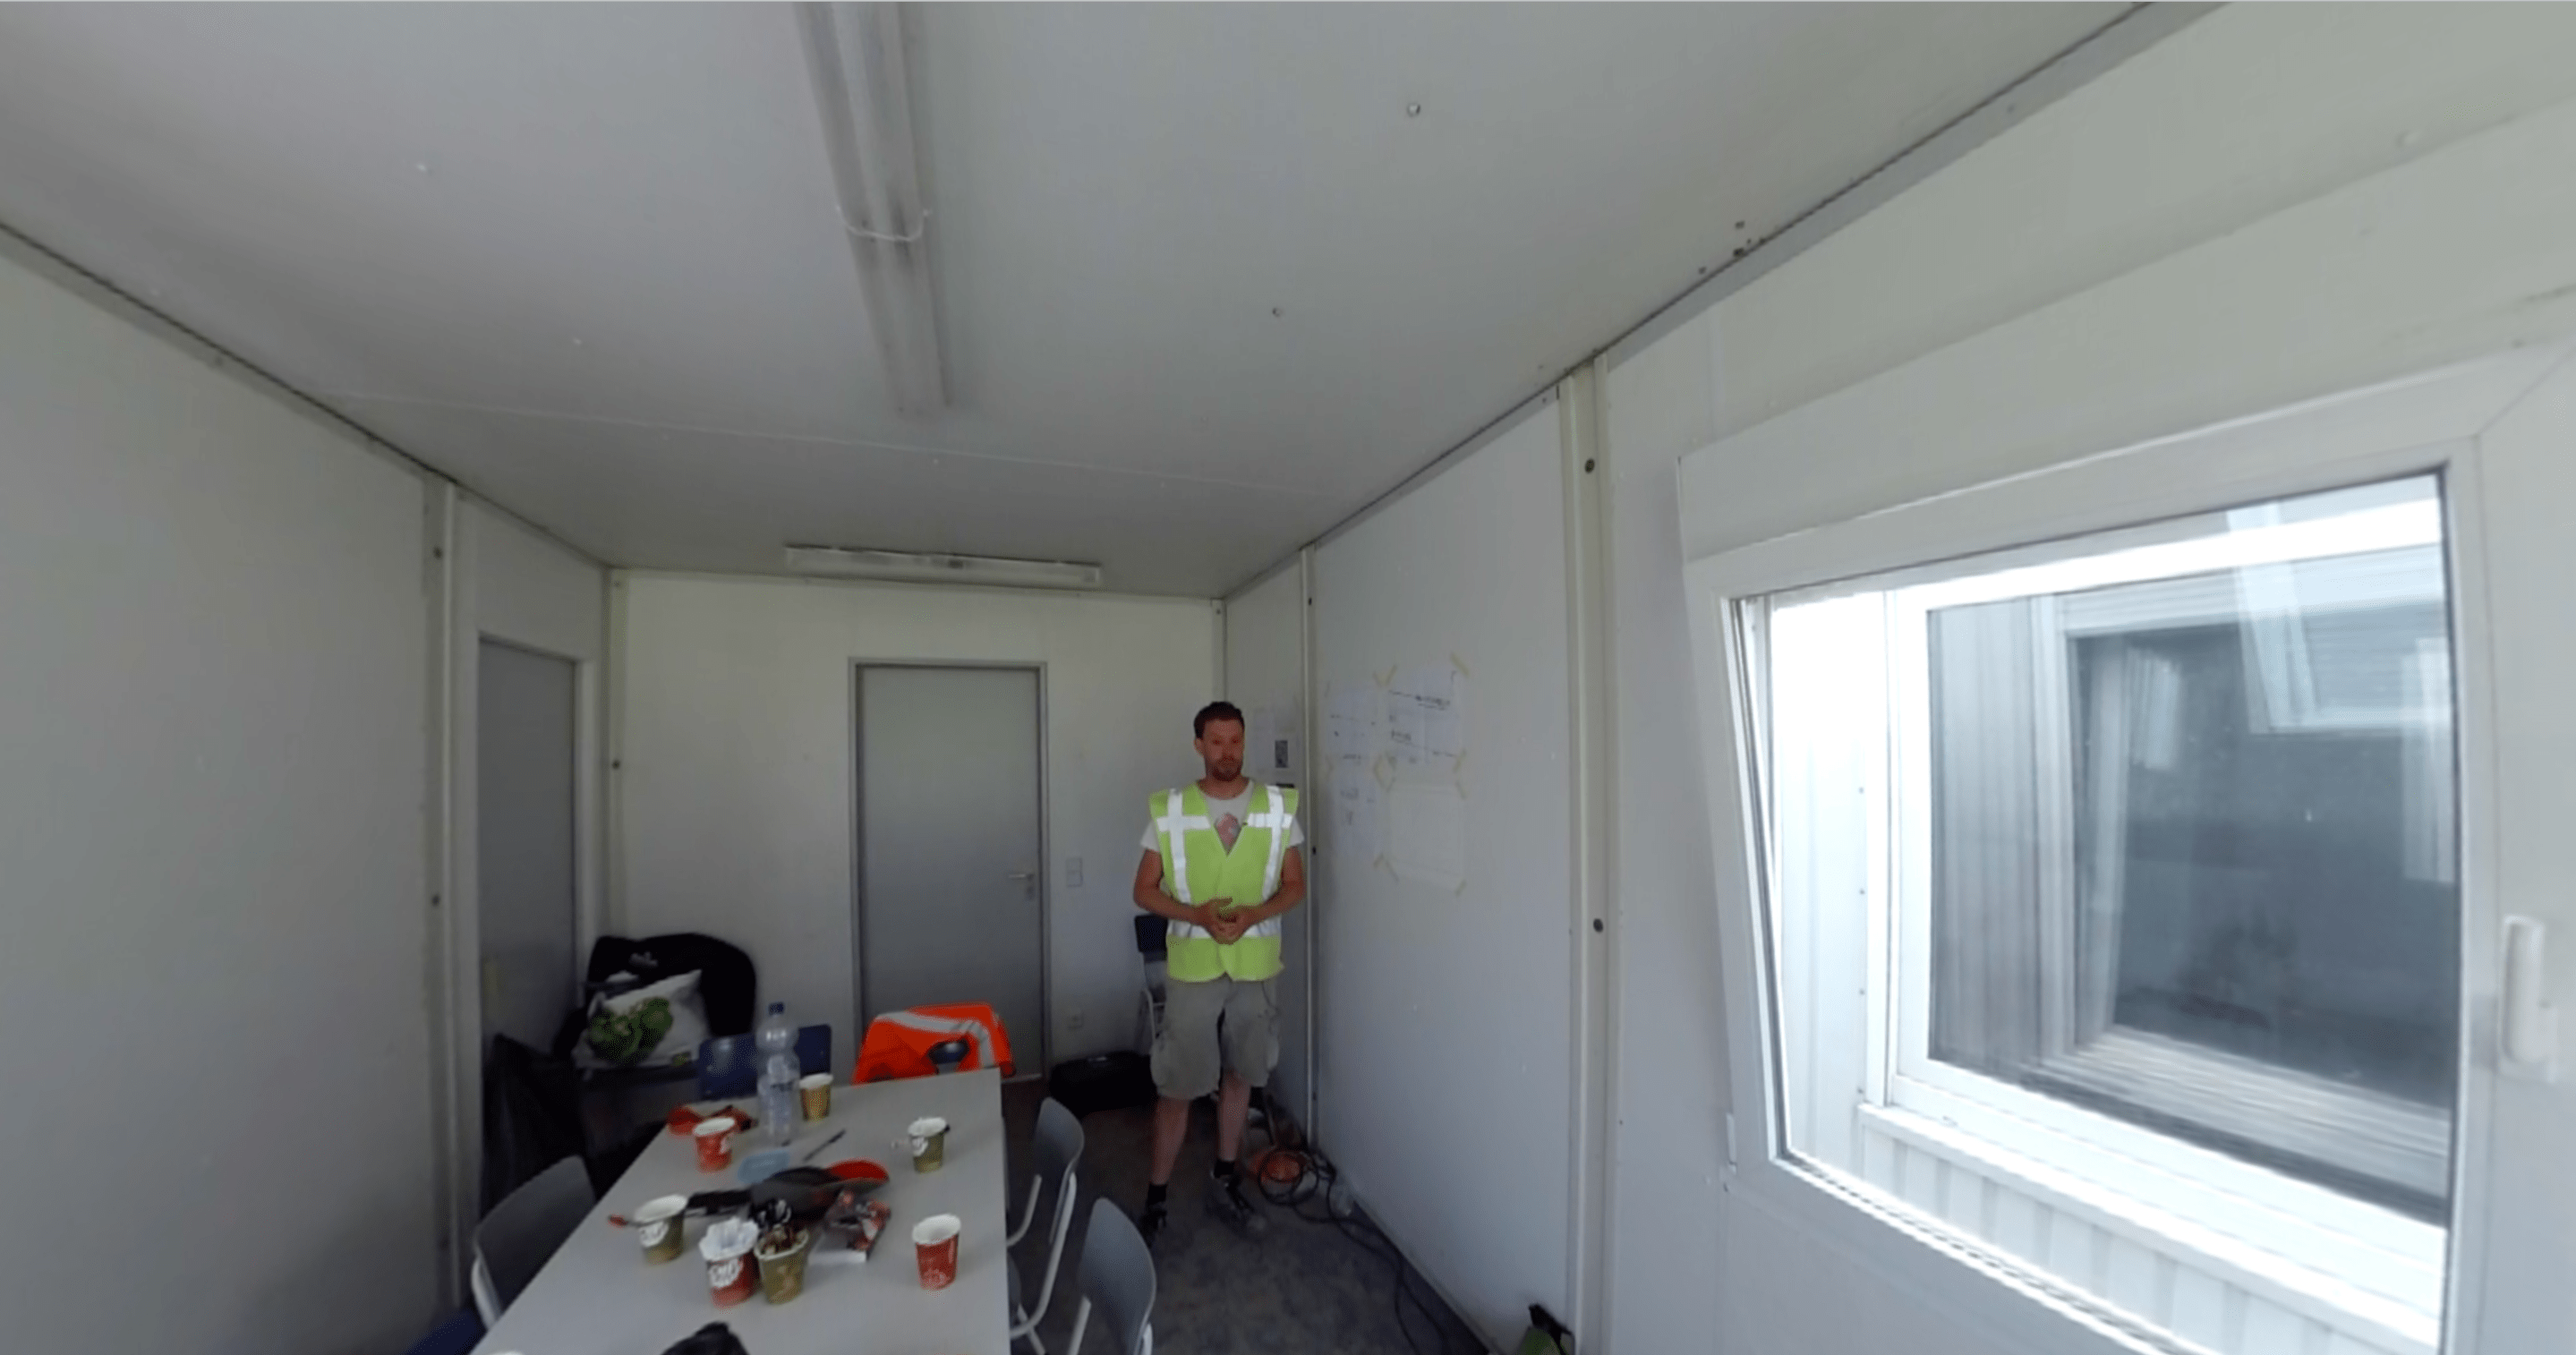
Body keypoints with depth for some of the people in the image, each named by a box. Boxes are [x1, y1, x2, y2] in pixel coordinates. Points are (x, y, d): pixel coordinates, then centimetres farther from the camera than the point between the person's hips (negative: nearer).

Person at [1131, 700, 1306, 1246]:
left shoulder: (1278, 807, -5)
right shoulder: (1168, 810, -8)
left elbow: (1295, 886, 1)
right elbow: (1144, 890, -3)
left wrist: (1254, 914, -18)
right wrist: (1198, 915, -19)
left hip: (1256, 966, 2)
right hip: (1192, 967, -2)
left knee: (1239, 1075, 17)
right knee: (1177, 1087, 7)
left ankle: (1224, 1181, 37)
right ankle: (1156, 1198, 27)